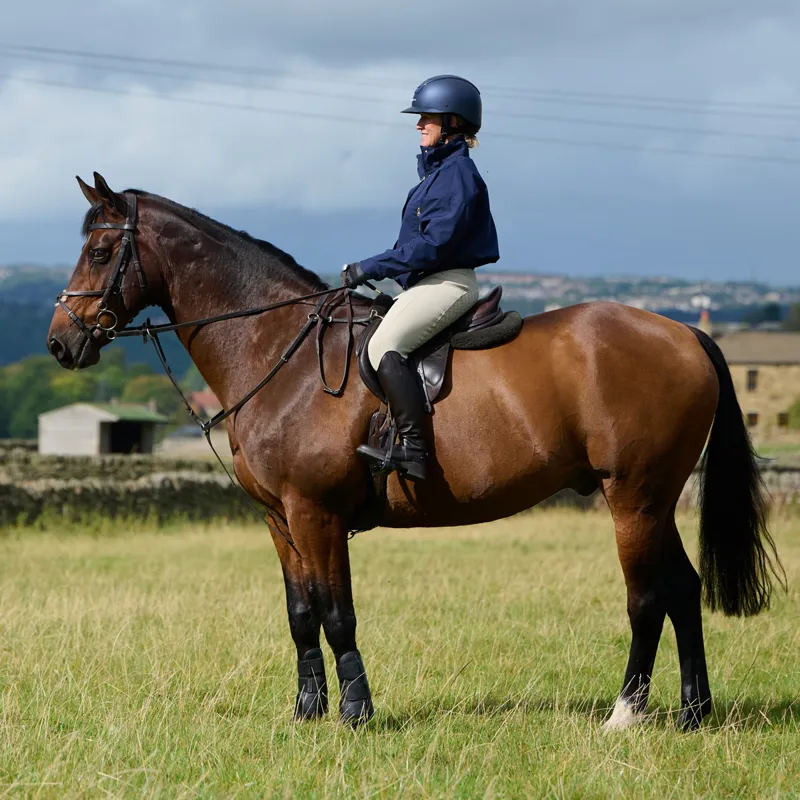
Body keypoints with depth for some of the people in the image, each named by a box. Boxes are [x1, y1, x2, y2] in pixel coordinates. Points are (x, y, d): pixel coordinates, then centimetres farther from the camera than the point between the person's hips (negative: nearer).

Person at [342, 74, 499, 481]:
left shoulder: (457, 173, -13)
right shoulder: (438, 169, 19)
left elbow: (433, 244, -21)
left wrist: (371, 268, -18)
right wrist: (371, 271, 14)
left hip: (449, 283, -11)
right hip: (427, 282, 11)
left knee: (384, 345, -28)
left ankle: (413, 451, -33)